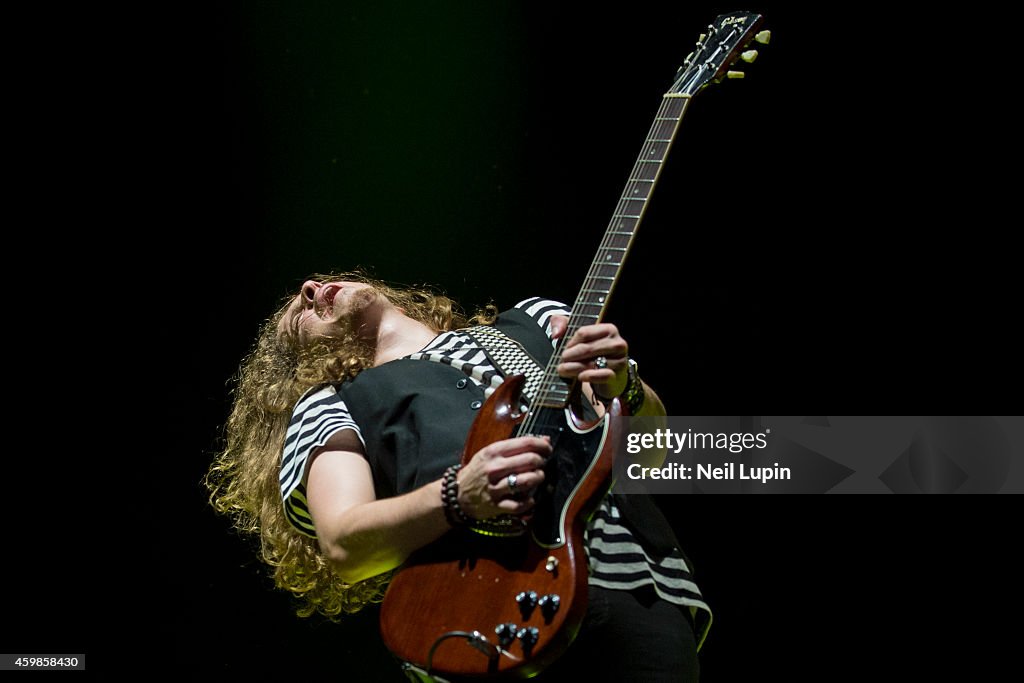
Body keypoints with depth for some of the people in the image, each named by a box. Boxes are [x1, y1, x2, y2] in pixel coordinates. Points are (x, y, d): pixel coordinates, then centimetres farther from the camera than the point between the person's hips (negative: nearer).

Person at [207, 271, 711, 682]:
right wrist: (460, 496, -13)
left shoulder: (528, 319, 31)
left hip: (640, 579, 3)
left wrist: (624, 389, -3)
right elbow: (343, 545, 4)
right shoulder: (328, 406, 23)